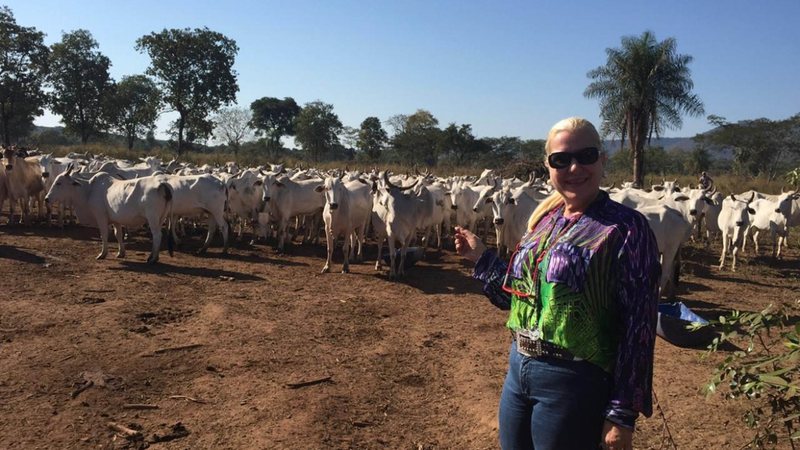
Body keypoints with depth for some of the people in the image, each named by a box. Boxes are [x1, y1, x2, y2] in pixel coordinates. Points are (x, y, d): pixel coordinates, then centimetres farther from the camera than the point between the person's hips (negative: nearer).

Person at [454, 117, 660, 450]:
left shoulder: (625, 228, -14)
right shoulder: (544, 220, 6)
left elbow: (638, 327, -15)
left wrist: (623, 414, -15)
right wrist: (480, 257, 12)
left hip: (575, 384, -6)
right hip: (518, 371, 7)